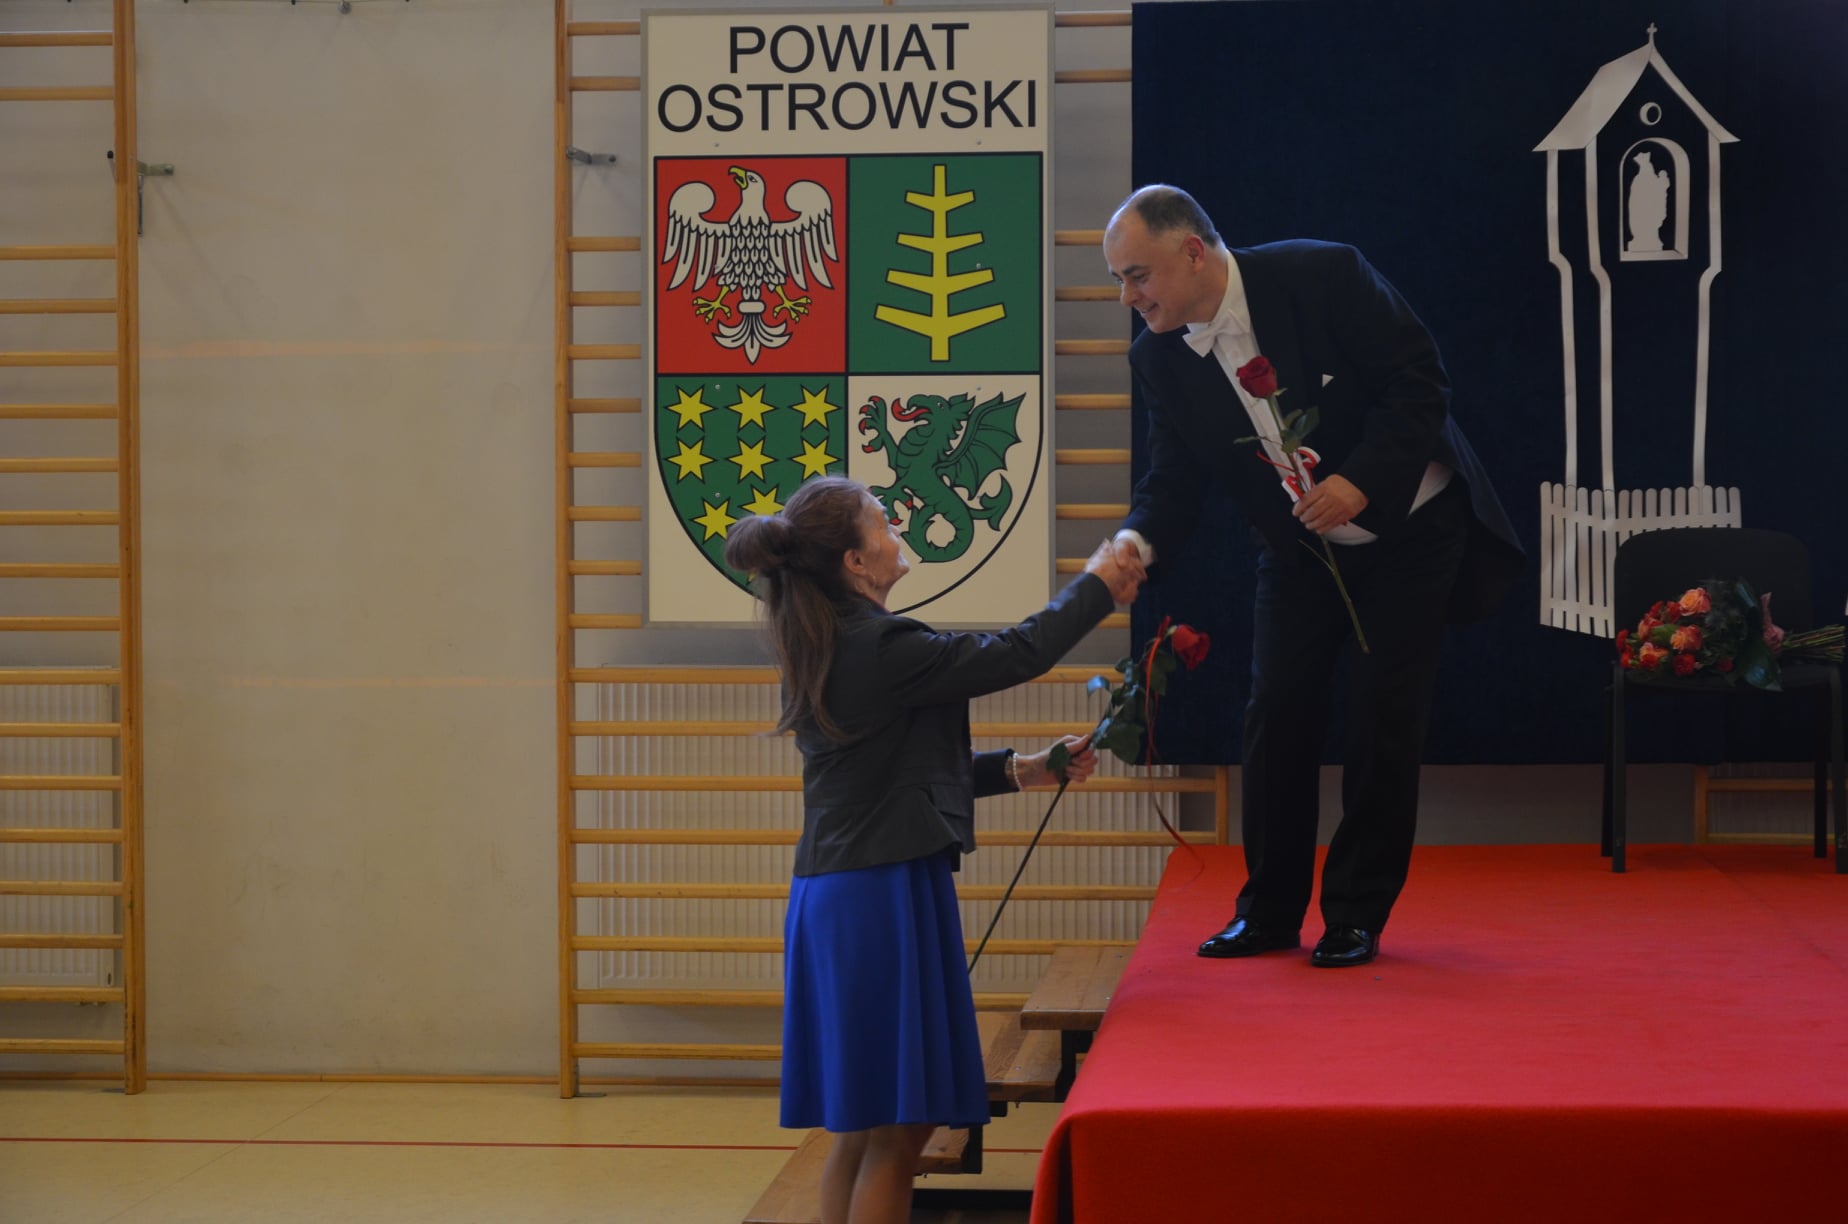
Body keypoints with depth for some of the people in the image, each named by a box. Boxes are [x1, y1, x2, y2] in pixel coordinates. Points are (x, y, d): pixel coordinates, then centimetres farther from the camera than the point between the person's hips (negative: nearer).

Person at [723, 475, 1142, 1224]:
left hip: (836, 897, 9)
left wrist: (1018, 770, 15)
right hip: (884, 894, -9)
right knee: (895, 1131, -4)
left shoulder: (824, 650, 11)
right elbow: (1018, 655, -10)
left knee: (860, 1130, 14)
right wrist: (1097, 589, 5)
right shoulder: (881, 649, -17)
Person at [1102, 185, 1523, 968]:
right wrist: (1138, 541, -28)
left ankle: (1356, 915, 6)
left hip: (1408, 527, -4)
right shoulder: (1160, 359, -10)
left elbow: (1420, 380, -21)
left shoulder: (1323, 277, -24)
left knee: (1384, 718, -5)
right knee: (1277, 712, -2)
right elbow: (1175, 478, -7)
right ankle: (1270, 910, 12)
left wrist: (1360, 480, -31)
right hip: (1299, 546, 4)